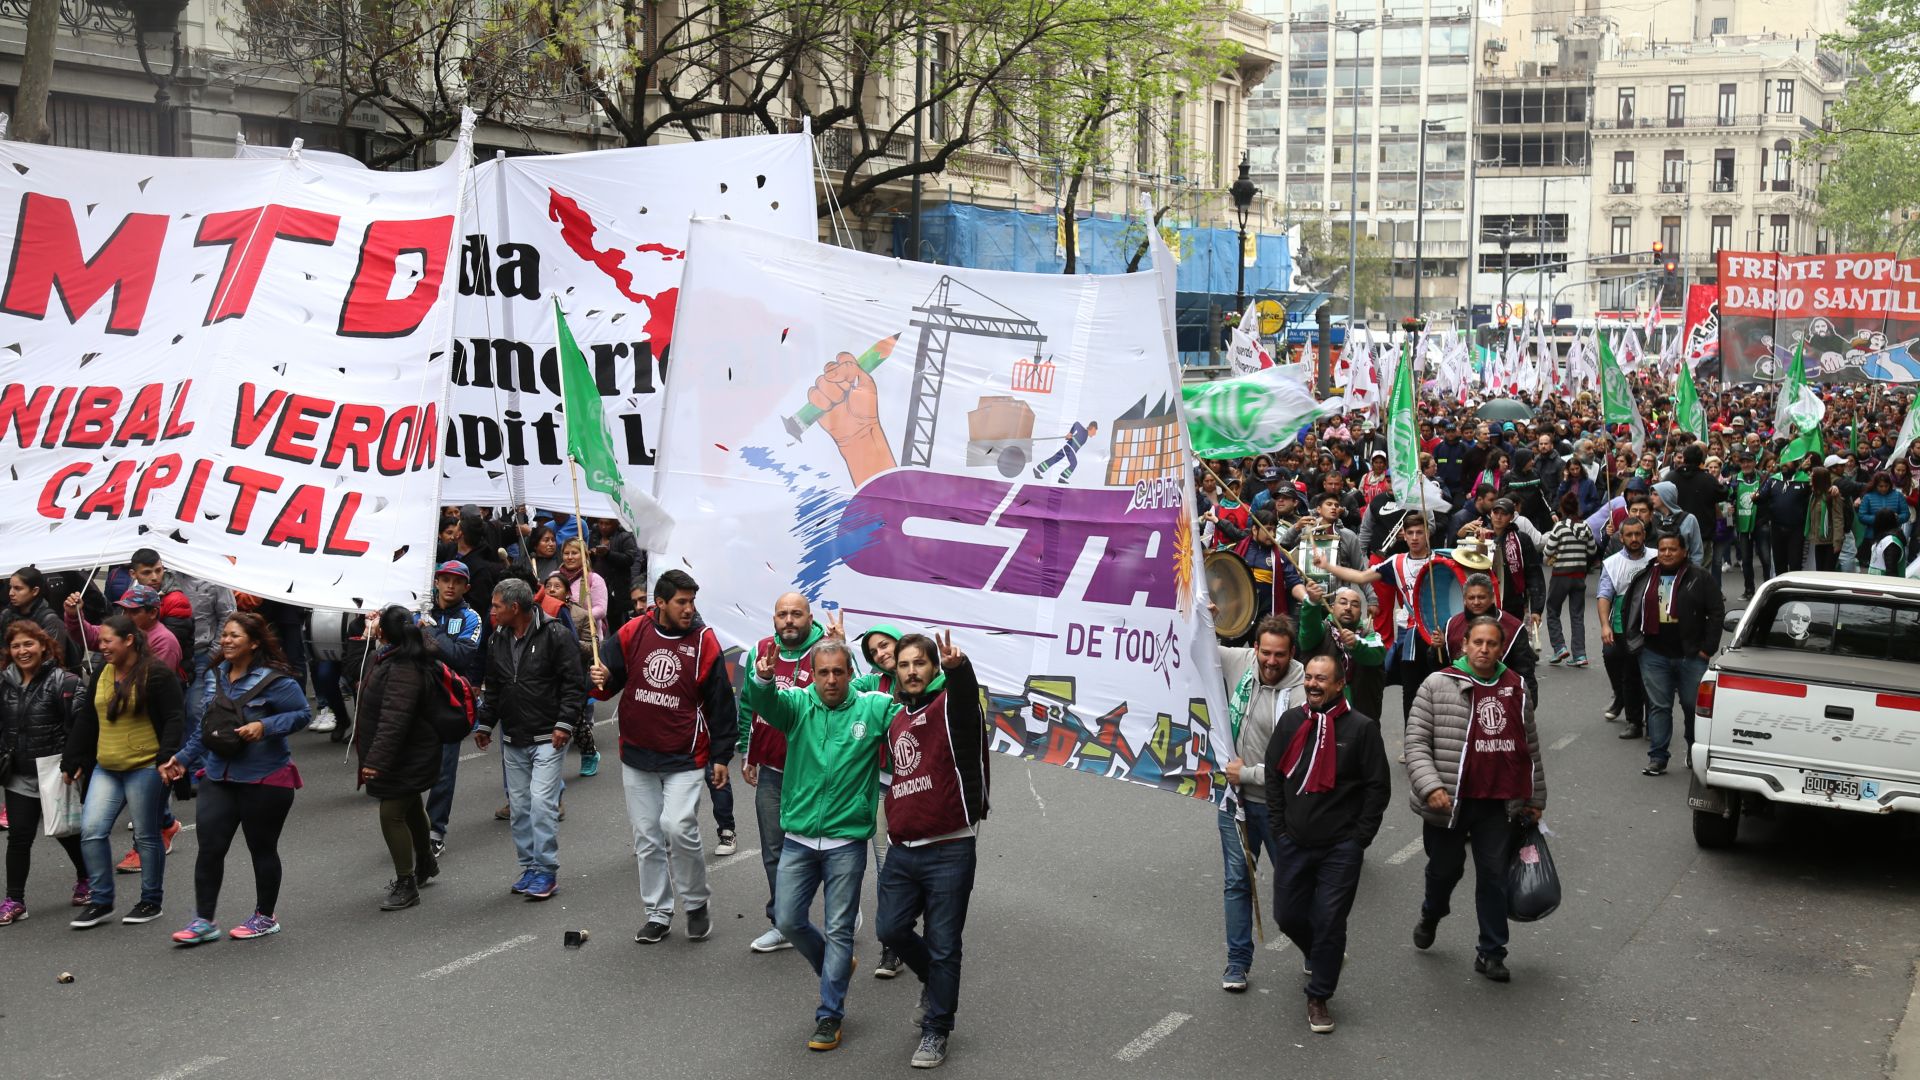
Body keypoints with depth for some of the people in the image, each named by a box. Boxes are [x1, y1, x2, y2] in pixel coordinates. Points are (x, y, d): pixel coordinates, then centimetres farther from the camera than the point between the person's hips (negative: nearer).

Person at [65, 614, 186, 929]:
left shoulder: (156, 675, -10)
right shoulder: (101, 675, 12)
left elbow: (175, 720, -12)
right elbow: (86, 721, 19)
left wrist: (166, 759, -22)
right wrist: (73, 761, 18)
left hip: (145, 769, -7)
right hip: (106, 769, 7)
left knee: (146, 836, 3)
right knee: (91, 830, -2)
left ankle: (151, 901, 16)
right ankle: (100, 901, 8)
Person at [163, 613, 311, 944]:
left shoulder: (274, 680, -13)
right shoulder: (214, 677, 8)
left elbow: (303, 713, -12)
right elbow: (203, 726, 17)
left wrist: (265, 726, -23)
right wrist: (183, 758, 12)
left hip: (264, 780, -5)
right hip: (218, 777, 5)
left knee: (262, 848, 8)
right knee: (210, 847, -1)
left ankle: (266, 917, 24)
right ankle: (204, 920, 7)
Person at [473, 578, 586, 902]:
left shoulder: (555, 635, -11)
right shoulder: (497, 640, 9)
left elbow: (574, 683, -11)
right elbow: (492, 688, 20)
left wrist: (564, 723, -17)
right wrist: (484, 724, 17)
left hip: (547, 738, -7)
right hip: (512, 739, 7)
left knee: (542, 802, -12)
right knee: (519, 806, 9)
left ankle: (546, 870, -5)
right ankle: (529, 868, 18)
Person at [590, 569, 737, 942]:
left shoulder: (704, 642, -6)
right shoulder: (633, 633, -1)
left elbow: (721, 703, -1)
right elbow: (610, 679, 11)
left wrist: (721, 756, -1)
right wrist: (602, 682, -13)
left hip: (684, 758, -3)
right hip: (637, 757, 3)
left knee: (679, 828, -17)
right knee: (647, 838, 9)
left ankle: (697, 903, 6)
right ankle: (658, 913, 23)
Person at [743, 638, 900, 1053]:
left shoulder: (874, 709, -2)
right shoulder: (798, 705, -1)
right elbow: (764, 702, -20)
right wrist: (762, 679, -45)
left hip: (847, 841, -2)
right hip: (799, 838, 2)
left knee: (839, 931, 3)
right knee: (788, 920, 7)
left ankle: (830, 1015, 14)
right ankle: (836, 968, 35)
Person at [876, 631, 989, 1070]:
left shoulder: (950, 706, -6)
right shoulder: (896, 721, 15)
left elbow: (965, 690, -31)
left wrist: (957, 667, -51)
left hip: (949, 852, -6)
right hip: (902, 851, 6)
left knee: (942, 946, 2)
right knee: (892, 931, 10)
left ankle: (936, 1031, 15)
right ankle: (934, 981, 38)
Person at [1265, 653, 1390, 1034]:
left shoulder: (1361, 728, -7)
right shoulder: (1290, 721, 5)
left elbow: (1378, 788, -3)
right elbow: (1273, 777, 12)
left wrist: (1359, 838, -5)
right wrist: (1279, 828, 7)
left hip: (1340, 849, -4)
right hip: (1293, 843, 4)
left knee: (1329, 923, -2)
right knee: (1287, 915, 12)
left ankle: (1319, 997, 13)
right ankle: (1323, 958, 42)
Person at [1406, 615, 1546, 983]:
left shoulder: (1516, 689, 8)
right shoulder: (1439, 685, -6)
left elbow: (1529, 747, 17)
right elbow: (1416, 742, -8)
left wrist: (1535, 798, 19)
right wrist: (1430, 786, -21)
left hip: (1497, 804, 3)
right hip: (1449, 802, -2)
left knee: (1494, 876, 4)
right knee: (1446, 868, 13)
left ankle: (1491, 952, 14)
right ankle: (1431, 915, 45)